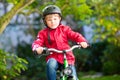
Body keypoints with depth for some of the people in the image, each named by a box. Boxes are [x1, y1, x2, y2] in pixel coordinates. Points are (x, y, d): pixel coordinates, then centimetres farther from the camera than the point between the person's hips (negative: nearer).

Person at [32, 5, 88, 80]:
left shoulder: (64, 29, 9)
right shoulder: (43, 33, 6)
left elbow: (75, 35, -1)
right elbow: (37, 42, -5)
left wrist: (82, 41, -22)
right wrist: (37, 48, -30)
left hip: (67, 57, 1)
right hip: (53, 57, -1)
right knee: (51, 65, -37)